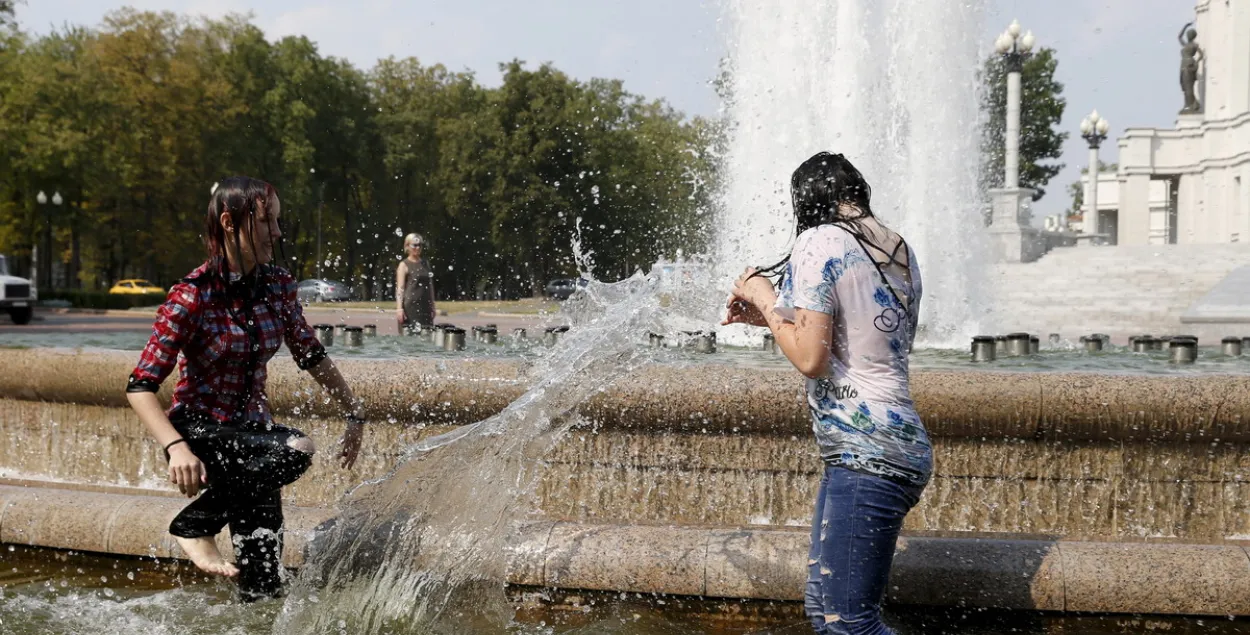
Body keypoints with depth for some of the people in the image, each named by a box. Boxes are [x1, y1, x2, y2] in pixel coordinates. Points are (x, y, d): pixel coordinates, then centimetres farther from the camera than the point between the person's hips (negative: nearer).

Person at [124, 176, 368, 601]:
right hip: (199, 434, -5)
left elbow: (312, 358, 13)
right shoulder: (191, 297, -17)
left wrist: (354, 415, 13)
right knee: (296, 449, -32)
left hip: (252, 432, 5)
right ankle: (194, 525, -14)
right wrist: (175, 447, -33)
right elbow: (140, 386, -19)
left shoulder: (278, 287, -1)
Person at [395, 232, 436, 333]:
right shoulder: (404, 265, -1)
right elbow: (400, 288, -9)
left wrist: (432, 306, 17)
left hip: (425, 306, 6)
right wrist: (399, 308, -19)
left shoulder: (425, 264, 15)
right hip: (410, 306, -6)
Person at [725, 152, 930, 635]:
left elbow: (810, 358, -15)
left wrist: (764, 299, 0)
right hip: (895, 446, 10)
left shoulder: (820, 243, -10)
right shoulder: (898, 251, 15)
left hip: (865, 456, -10)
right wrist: (771, 315, 27)